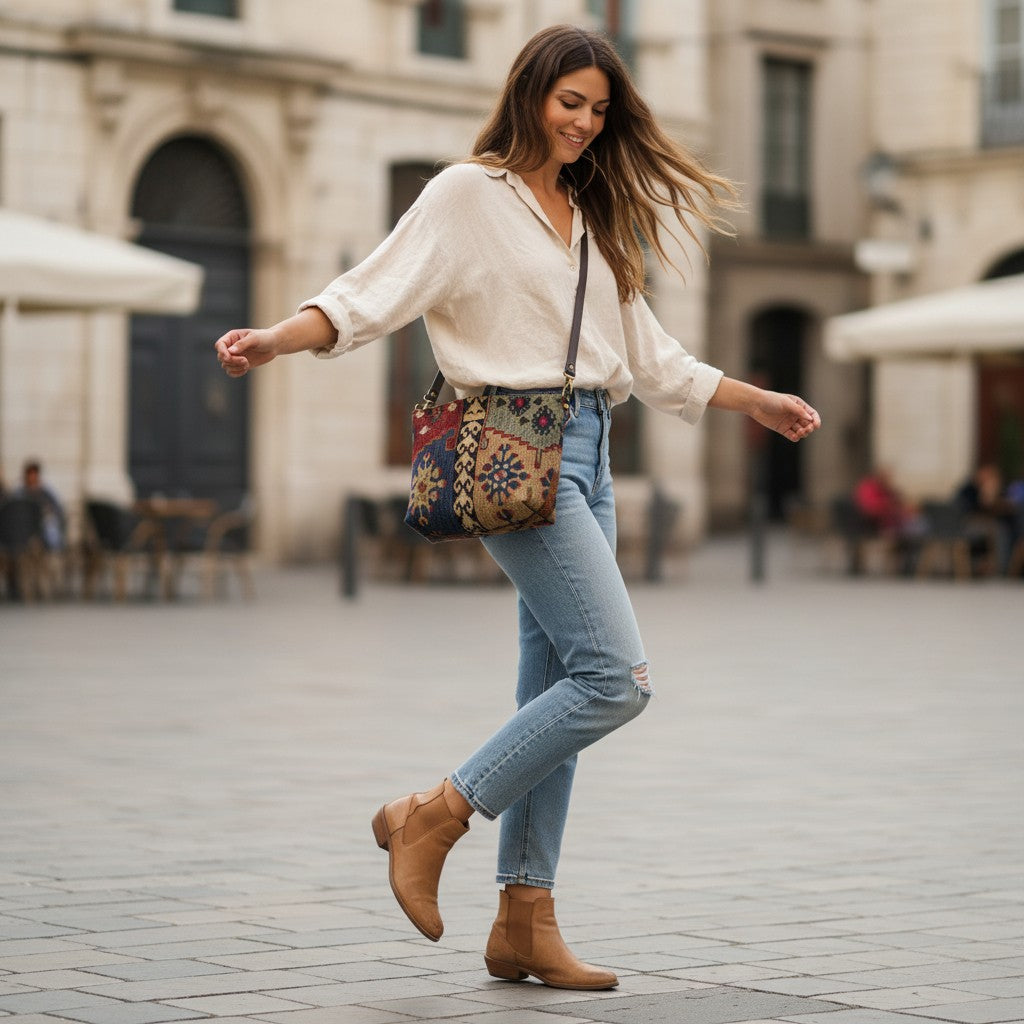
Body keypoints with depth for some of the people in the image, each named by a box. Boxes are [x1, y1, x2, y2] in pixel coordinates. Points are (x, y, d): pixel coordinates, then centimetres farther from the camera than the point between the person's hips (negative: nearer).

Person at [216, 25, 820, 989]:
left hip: (584, 452, 8)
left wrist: (756, 401, 30)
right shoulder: (468, 194, -1)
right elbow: (375, 292, -12)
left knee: (556, 695, 5)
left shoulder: (593, 220, 21)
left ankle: (524, 921, 9)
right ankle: (431, 818, -6)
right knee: (617, 675, -17)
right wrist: (273, 338, -28)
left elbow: (649, 356, 27)